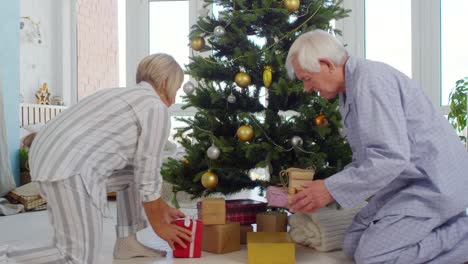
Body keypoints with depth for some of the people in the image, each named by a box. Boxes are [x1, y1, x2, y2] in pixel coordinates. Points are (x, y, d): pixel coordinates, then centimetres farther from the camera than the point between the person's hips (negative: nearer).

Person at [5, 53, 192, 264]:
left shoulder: (127, 95, 24)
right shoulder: (156, 109, -4)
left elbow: (143, 170, 29)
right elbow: (148, 179, -3)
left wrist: (162, 207, 32)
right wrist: (159, 225, 12)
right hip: (69, 169, -10)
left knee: (135, 170, 23)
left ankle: (126, 241, 26)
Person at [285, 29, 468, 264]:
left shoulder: (370, 80, -21)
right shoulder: (351, 87, 11)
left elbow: (391, 157, -29)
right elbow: (366, 157, 16)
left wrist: (332, 189, -23)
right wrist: (328, 187, 5)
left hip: (434, 182, -10)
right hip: (408, 180, 10)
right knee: (353, 245, 5)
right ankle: (449, 225, 10)